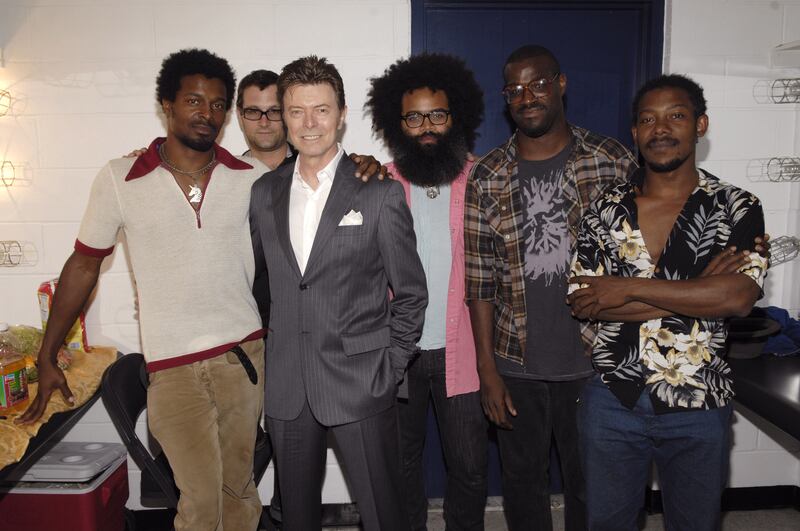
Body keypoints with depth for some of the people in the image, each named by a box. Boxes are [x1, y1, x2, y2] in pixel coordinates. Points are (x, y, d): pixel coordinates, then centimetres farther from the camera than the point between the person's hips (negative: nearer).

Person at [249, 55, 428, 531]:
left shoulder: (380, 193, -6)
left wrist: (391, 367, -5)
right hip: (287, 388, 4)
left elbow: (411, 292, -2)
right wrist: (269, 350, 9)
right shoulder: (264, 192, 7)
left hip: (361, 384, -4)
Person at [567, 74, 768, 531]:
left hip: (699, 407, 0)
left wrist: (631, 289, -18)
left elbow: (739, 296, -19)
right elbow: (583, 302, -11)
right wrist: (694, 293, -15)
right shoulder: (606, 210, -1)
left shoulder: (737, 208, -4)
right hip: (613, 400, 1)